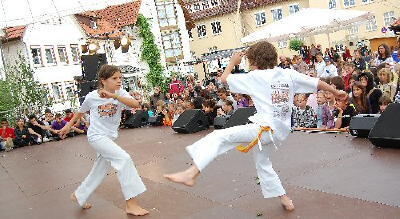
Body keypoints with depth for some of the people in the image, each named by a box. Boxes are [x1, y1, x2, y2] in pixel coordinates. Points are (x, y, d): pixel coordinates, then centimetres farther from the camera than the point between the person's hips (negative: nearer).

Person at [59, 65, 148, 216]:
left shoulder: (120, 93, -7)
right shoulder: (91, 97, -9)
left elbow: (136, 104, -26)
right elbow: (81, 112, 11)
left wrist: (114, 96, -34)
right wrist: (69, 125, 22)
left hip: (110, 138, 5)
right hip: (96, 136, -5)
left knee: (99, 172, 16)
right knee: (124, 159, -23)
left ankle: (79, 195, 42)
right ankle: (131, 204, -21)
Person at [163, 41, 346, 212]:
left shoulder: (256, 77, -6)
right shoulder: (289, 74, 7)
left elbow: (224, 78, 3)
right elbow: (317, 83, 13)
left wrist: (233, 62, 21)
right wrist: (336, 92, 30)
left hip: (266, 128, -8)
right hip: (281, 130, 8)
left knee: (218, 137, -15)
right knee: (262, 164, 28)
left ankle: (191, 173, -31)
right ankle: (285, 200, 36)